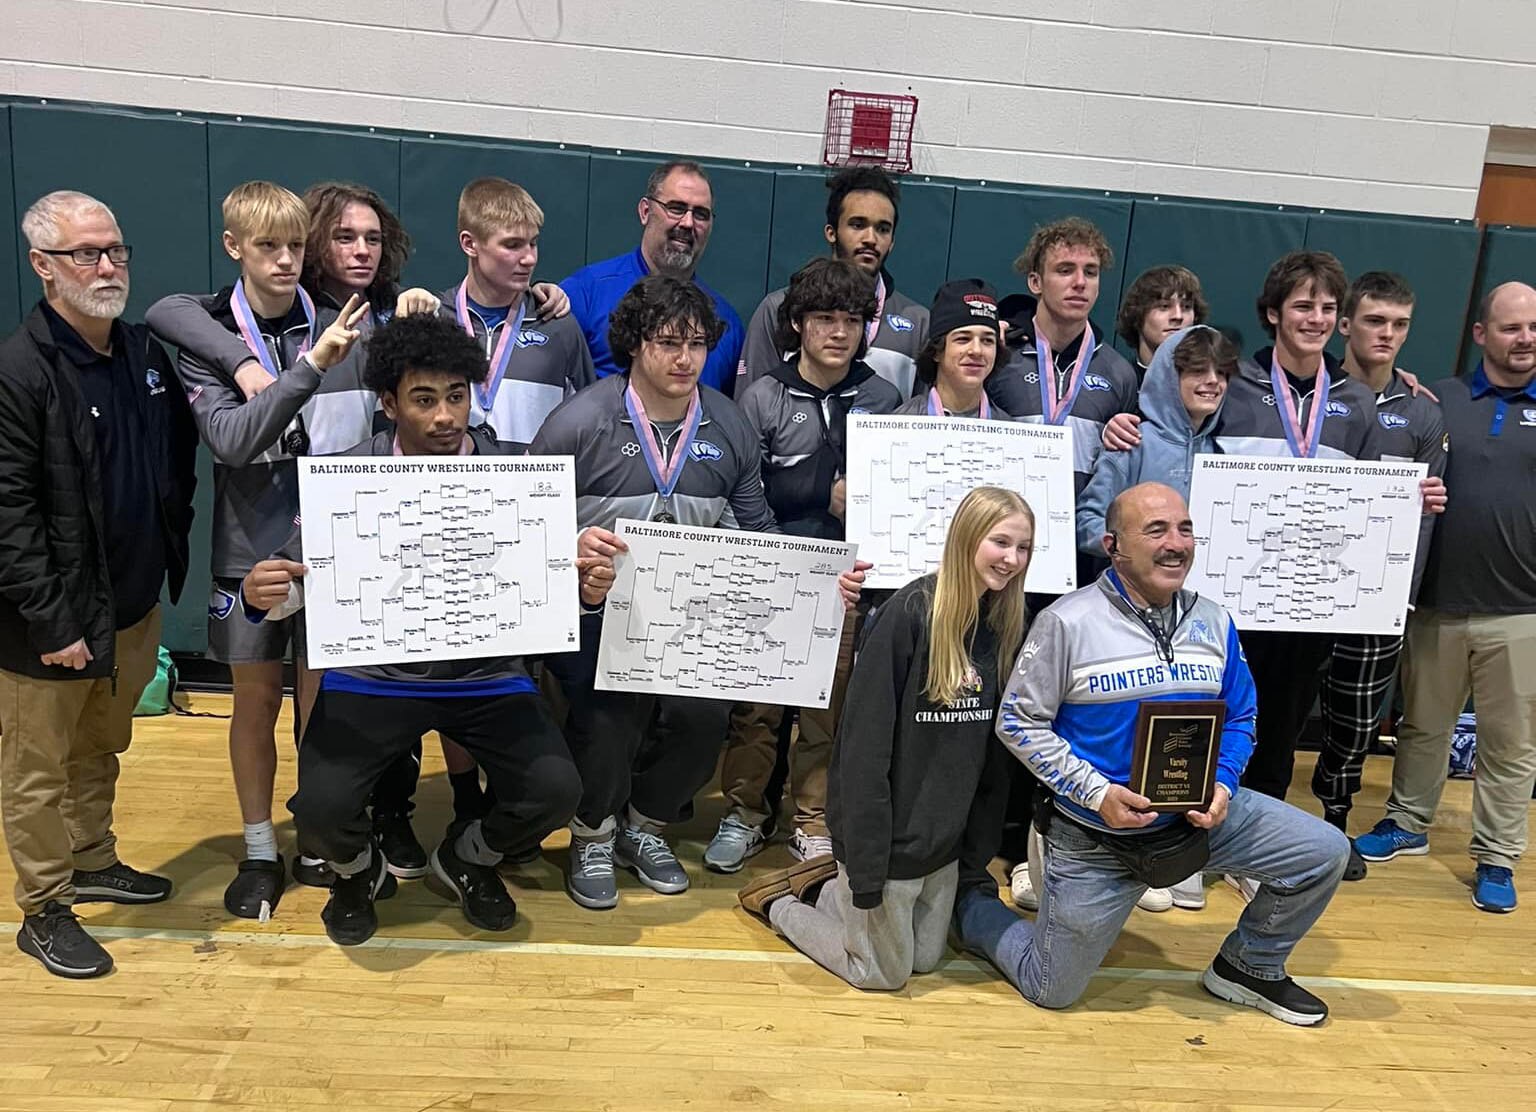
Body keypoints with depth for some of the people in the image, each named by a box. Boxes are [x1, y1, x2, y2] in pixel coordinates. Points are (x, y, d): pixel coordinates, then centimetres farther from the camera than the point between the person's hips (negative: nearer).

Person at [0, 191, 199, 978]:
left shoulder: (145, 353, 4)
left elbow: (178, 460, 15)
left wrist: (174, 549, 7)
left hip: (134, 605, 7)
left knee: (101, 748, 24)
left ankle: (92, 862, 42)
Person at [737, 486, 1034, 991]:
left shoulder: (1007, 625, -2)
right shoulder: (909, 614, -23)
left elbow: (996, 743, 7)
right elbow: (866, 741, -23)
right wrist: (865, 861, -22)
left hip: (945, 835, 7)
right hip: (890, 833, -7)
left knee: (925, 958, 18)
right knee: (884, 971, 10)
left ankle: (826, 886, 36)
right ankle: (776, 901, 30)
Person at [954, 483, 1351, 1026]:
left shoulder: (1214, 623, -1)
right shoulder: (1068, 621, -16)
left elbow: (1239, 719, 9)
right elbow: (1019, 722, -13)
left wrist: (1222, 785, -10)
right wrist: (1098, 792, -22)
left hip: (1197, 815, 4)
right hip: (1095, 834, -4)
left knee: (1325, 853, -6)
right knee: (1050, 991, 5)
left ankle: (1247, 967, 20)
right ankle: (971, 903, 36)